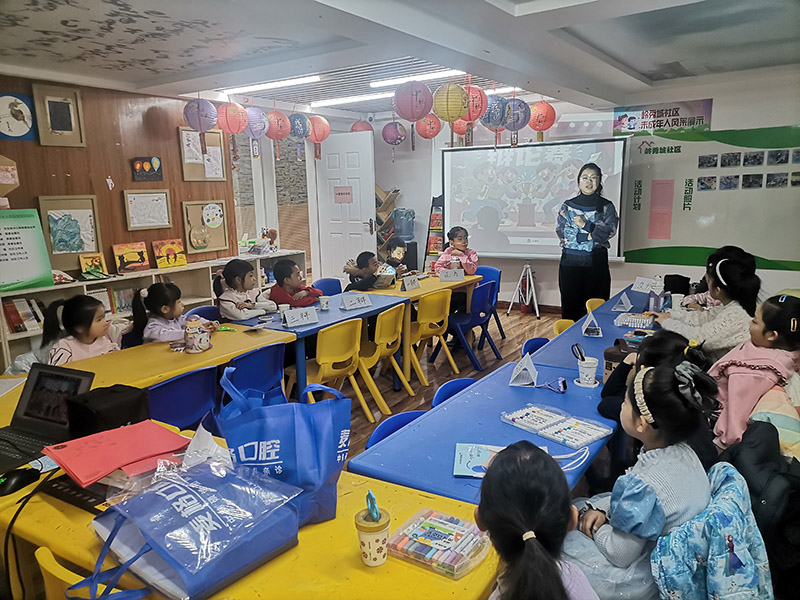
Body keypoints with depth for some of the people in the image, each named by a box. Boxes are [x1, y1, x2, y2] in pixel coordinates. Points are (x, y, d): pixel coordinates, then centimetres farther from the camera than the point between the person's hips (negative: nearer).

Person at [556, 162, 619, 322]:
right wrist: (592, 234, -10)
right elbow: (561, 232, -5)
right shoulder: (567, 206, 7)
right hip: (570, 262, 0)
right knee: (570, 305, 3)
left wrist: (585, 225, -13)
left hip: (596, 262, 0)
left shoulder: (606, 207, 7)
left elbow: (609, 231, -7)